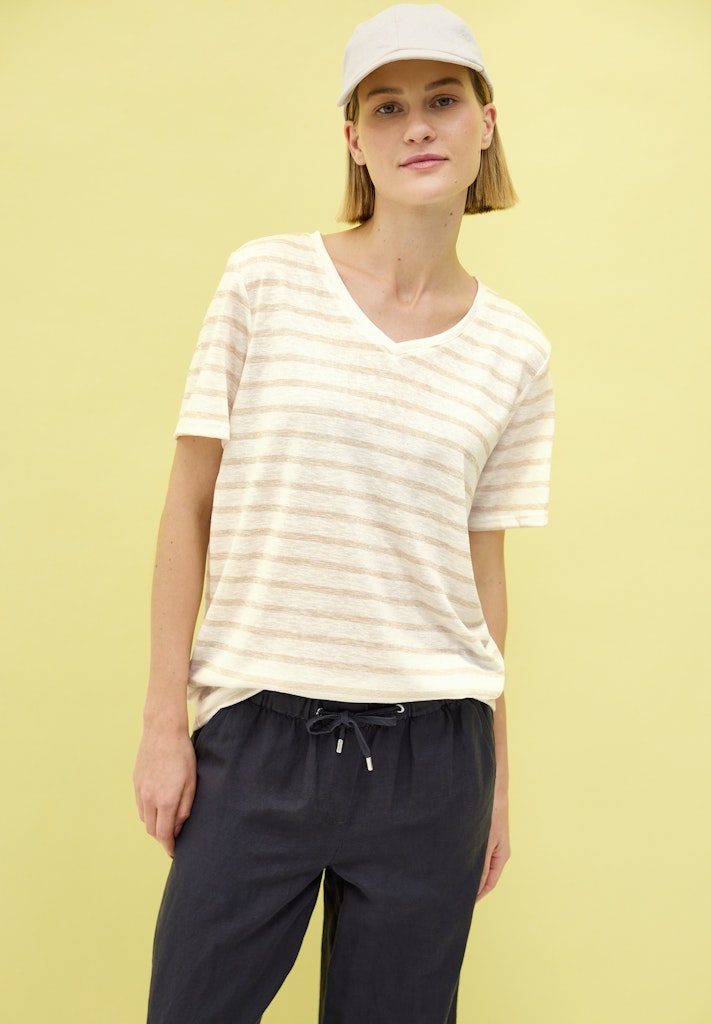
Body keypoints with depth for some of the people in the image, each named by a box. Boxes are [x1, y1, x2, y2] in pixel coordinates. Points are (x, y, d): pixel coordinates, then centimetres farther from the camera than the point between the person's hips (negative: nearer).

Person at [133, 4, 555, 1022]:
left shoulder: (515, 352, 3)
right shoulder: (267, 281, -3)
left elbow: (482, 566, 8)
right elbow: (189, 511, 0)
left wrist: (496, 780, 12)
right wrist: (163, 724, -2)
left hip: (429, 749, 2)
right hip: (257, 732, -1)